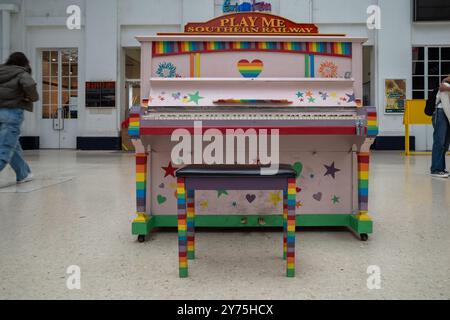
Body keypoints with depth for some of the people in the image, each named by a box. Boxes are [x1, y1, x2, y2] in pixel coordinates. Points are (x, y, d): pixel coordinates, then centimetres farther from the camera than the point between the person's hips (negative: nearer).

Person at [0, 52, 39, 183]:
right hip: (12, 112, -6)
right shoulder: (22, 74, -3)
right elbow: (29, 85, -23)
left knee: (13, 145, 20)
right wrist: (34, 97, -5)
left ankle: (24, 174, 33)